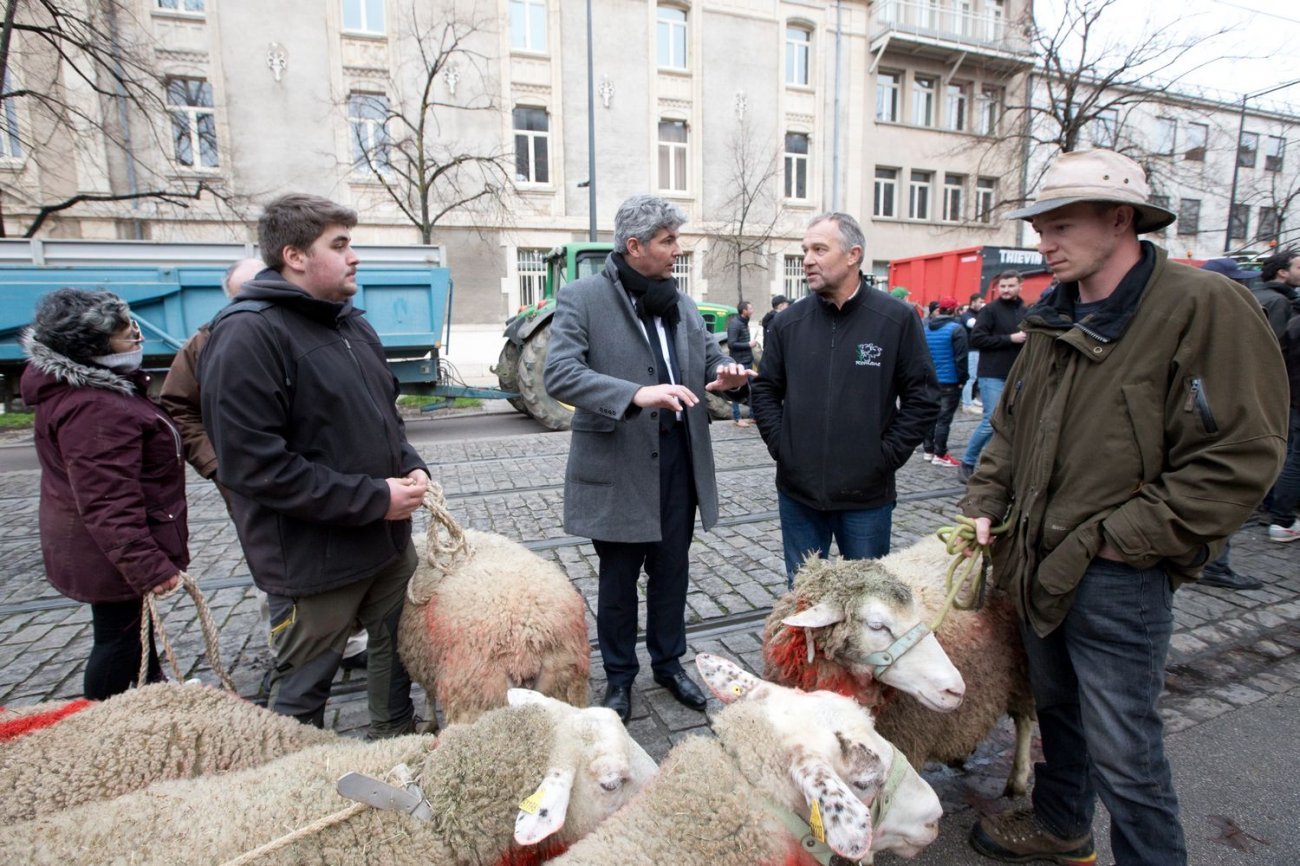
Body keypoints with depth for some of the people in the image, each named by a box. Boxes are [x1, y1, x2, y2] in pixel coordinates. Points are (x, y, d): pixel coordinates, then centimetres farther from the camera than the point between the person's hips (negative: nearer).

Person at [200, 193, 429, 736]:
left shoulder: (351, 323, 9)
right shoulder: (247, 335, -18)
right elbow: (255, 465, -23)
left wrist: (411, 467, -1)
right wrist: (372, 499, -22)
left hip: (387, 539, 9)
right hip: (311, 561, -8)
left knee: (398, 646, 24)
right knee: (301, 690, 11)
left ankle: (397, 744, 47)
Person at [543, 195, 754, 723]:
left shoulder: (680, 302, 10)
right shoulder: (582, 298, -9)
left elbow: (708, 354, 16)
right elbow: (559, 374, -20)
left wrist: (724, 373, -10)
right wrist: (636, 395, -34)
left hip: (678, 459, 5)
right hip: (617, 466, -5)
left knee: (672, 571, 18)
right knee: (618, 579, 12)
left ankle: (669, 663, 40)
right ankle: (619, 676, 34)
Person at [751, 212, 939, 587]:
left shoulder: (898, 318, -6)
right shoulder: (789, 322, 2)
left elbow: (922, 396, -3)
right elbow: (765, 389, 9)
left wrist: (887, 455, -8)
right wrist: (779, 444, 0)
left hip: (867, 495, -2)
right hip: (797, 491, 2)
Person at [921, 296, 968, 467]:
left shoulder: (925, 327, 7)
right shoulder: (956, 329, -13)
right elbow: (960, 358, -15)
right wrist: (962, 379, -6)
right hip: (950, 382, -6)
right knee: (944, 418, -4)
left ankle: (928, 450, 19)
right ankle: (940, 455, -1)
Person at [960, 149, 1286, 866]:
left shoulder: (1204, 308, -14)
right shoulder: (1053, 318, 8)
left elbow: (1238, 456, -18)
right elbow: (1010, 423, 16)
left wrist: (1123, 536, -19)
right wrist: (986, 502, 5)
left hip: (1118, 582, -7)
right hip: (1037, 563, 7)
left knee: (1122, 750, 6)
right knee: (1056, 709, 25)